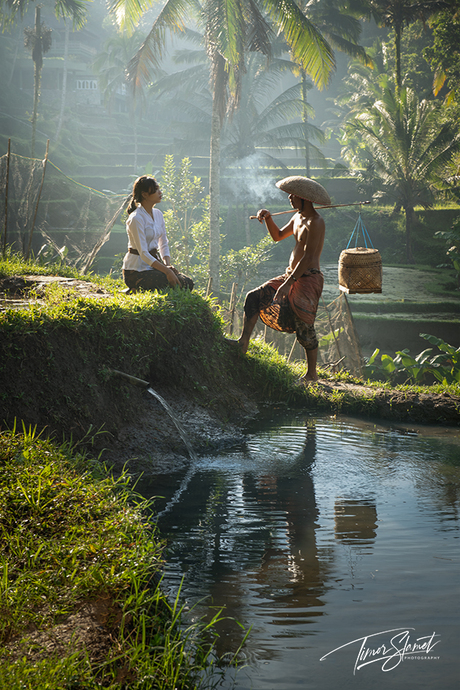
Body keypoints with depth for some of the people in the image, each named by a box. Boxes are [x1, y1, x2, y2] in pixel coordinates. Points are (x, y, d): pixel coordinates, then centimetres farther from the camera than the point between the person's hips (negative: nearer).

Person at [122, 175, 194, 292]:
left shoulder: (158, 214, 9)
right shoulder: (136, 219, -18)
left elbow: (163, 244, 13)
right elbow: (143, 253, -22)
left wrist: (167, 265, -6)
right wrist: (166, 271, -27)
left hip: (154, 263, 8)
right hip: (136, 271, -8)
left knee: (188, 283, -8)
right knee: (175, 285, -22)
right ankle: (137, 291, -3)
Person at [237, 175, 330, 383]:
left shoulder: (315, 223, -15)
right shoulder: (298, 217, 14)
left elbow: (308, 257, -22)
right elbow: (278, 236, 29)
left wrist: (288, 283, -26)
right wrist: (268, 218, 10)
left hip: (308, 278, -9)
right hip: (291, 275, 9)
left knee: (303, 325, -14)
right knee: (254, 297, -2)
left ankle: (311, 373, -2)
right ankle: (243, 342, -3)